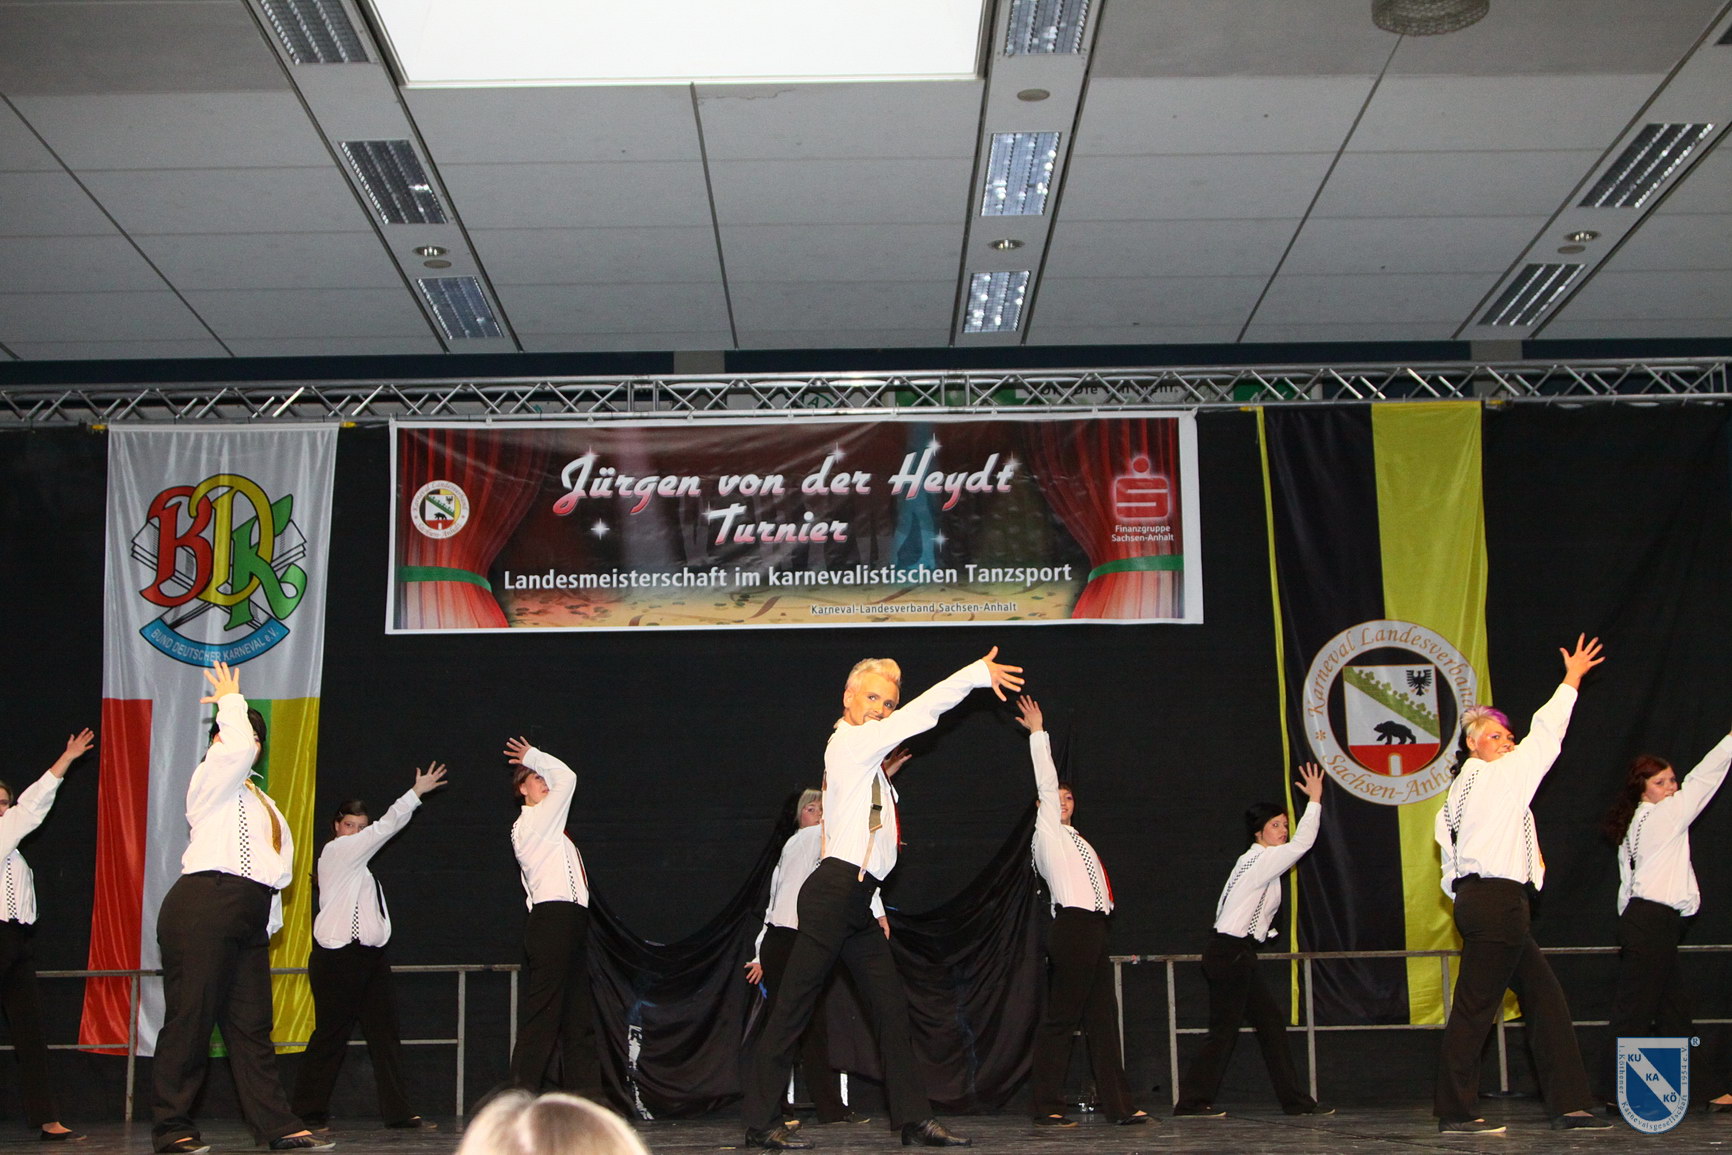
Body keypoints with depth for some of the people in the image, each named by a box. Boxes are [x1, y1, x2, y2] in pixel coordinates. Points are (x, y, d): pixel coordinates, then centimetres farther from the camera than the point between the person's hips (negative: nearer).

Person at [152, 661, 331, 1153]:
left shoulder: (259, 799, 26)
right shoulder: (211, 781, 3)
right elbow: (236, 750, -17)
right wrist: (231, 702, -1)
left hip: (249, 920, 8)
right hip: (203, 910, -8)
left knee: (252, 1025, 5)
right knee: (190, 1018, -7)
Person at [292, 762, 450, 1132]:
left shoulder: (356, 859, 24)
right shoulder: (336, 852, -3)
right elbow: (385, 828, -7)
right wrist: (417, 792, -5)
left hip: (369, 956, 9)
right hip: (338, 958, -9)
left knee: (384, 1032, 2)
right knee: (331, 1034, -5)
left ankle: (398, 1112, 1)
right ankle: (309, 1112, 4)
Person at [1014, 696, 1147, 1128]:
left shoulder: (1068, 838, 25)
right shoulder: (1047, 830, 3)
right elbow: (1046, 781, -1)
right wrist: (1038, 732, 2)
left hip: (1091, 930, 9)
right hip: (1073, 928, -9)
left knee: (1103, 1016, 5)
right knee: (1061, 1018, -8)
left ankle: (1120, 1105, 5)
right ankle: (1045, 1106, -6)